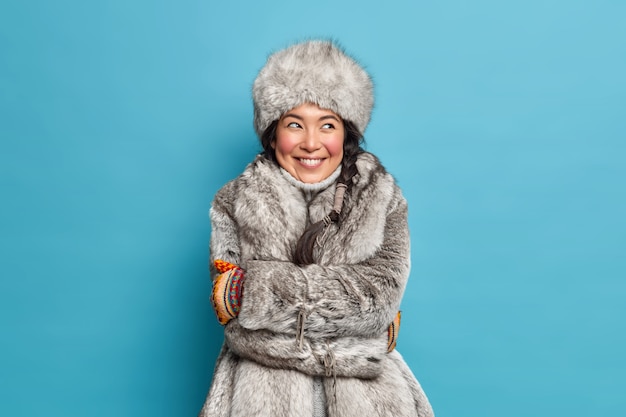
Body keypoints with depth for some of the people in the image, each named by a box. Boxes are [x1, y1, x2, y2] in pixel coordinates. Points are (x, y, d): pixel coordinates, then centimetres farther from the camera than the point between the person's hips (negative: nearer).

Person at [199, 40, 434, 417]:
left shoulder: (383, 200, 3)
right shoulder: (233, 204, 1)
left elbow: (381, 291, -10)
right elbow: (242, 327, -6)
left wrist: (252, 288, -14)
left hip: (366, 385, 1)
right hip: (266, 385, -1)